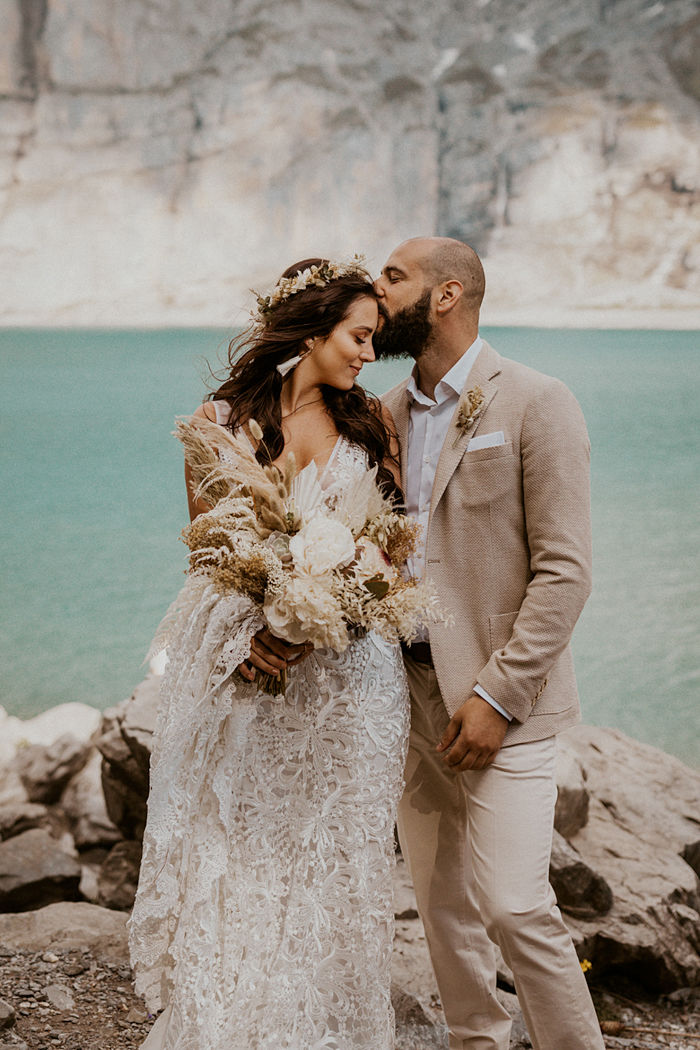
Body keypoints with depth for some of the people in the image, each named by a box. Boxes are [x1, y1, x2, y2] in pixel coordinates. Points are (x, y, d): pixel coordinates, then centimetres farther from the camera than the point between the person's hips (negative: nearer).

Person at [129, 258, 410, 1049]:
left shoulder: (368, 422, 7)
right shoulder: (221, 421, 0)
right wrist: (250, 633, -15)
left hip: (347, 672, 2)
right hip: (248, 671, -2)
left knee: (337, 864, 6)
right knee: (238, 864, 3)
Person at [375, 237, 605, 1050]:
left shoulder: (535, 405, -8)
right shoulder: (387, 414, 11)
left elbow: (564, 570, -12)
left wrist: (496, 694, -17)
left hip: (497, 698, -6)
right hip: (408, 693, 6)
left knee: (513, 905, -11)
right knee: (442, 906, 12)